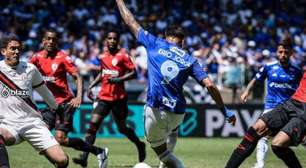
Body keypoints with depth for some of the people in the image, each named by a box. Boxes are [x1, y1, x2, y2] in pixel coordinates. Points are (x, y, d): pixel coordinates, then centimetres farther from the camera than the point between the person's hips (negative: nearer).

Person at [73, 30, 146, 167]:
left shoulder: (123, 55, -7)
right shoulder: (103, 56, 10)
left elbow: (133, 73, -11)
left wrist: (119, 79, -24)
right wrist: (91, 86, 15)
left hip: (119, 98, -4)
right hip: (104, 97, 4)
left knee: (122, 128, 7)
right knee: (93, 124, -11)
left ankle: (140, 146, 36)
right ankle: (84, 157, -16)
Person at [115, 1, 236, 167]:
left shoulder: (155, 44, 6)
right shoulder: (189, 60, 9)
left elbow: (131, 22, 14)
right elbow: (210, 85, -1)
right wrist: (225, 110, 7)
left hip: (155, 111, -3)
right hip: (177, 113, 3)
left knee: (162, 152, 11)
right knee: (172, 128, 40)